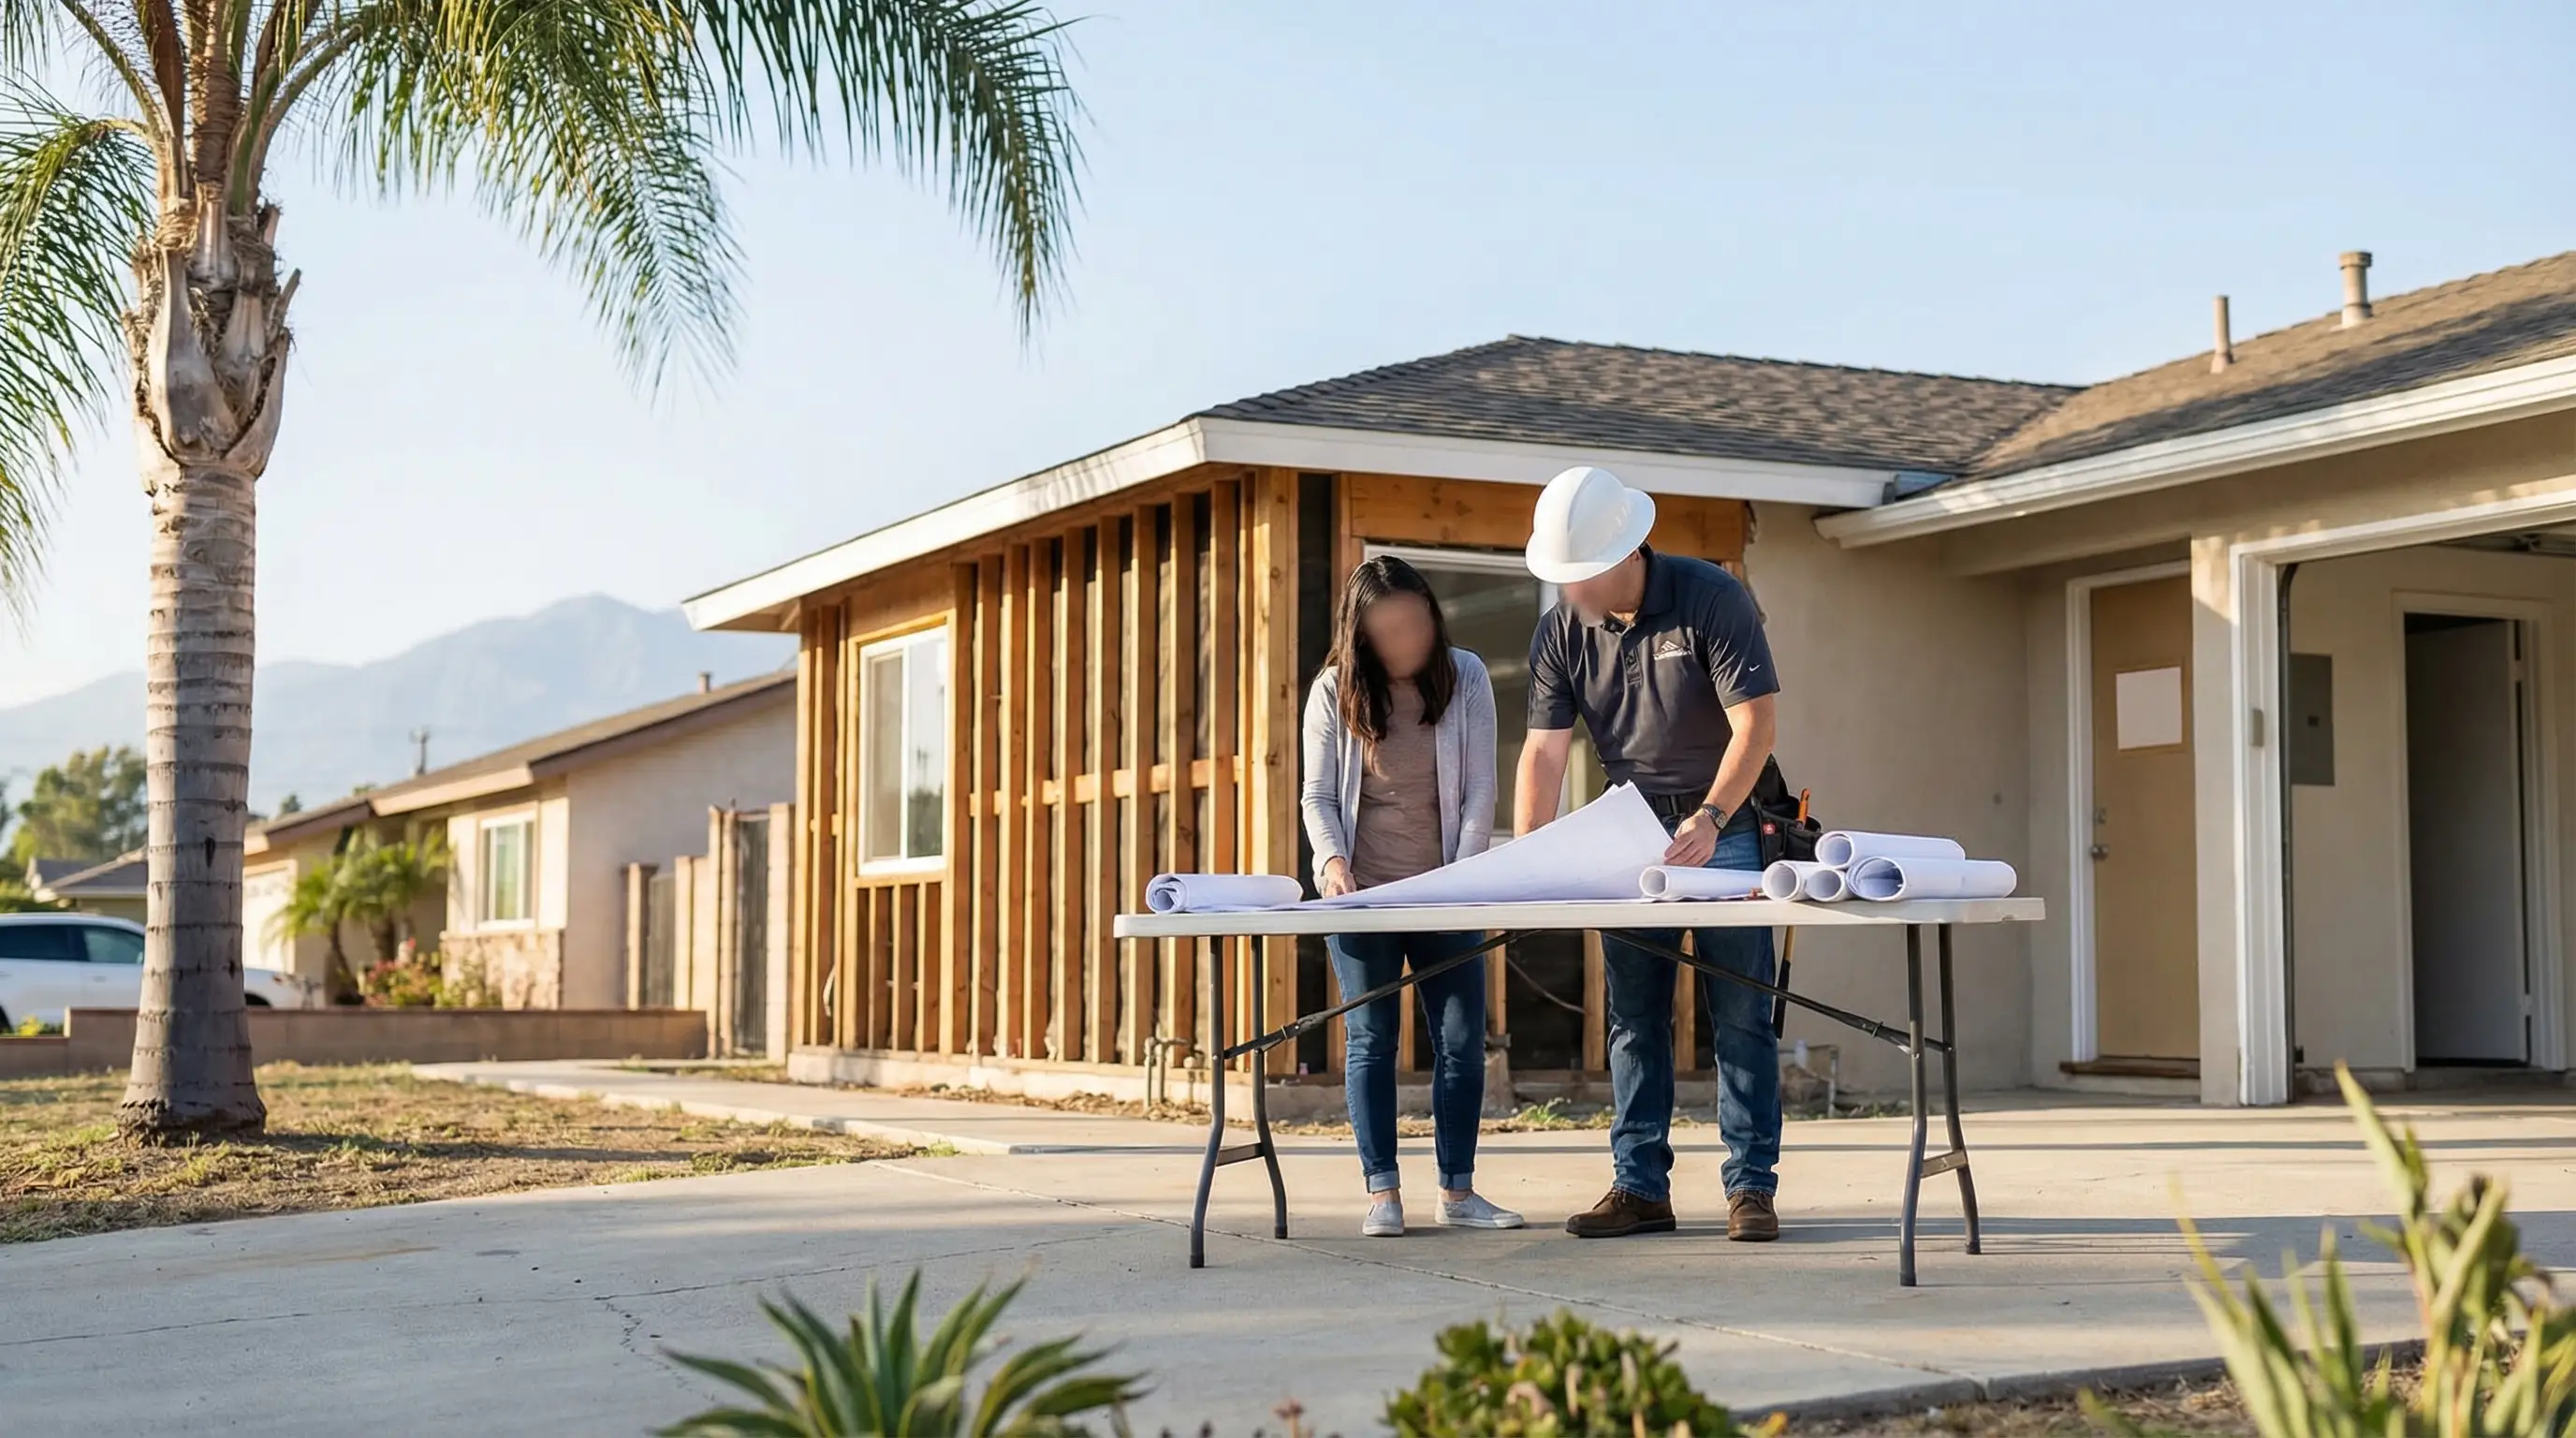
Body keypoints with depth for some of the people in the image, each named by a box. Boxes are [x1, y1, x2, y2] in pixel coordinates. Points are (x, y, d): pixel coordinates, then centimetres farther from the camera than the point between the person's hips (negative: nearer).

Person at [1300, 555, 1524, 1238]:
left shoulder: (1465, 677, -2)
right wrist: (1332, 861, -18)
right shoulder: (1334, 692, -2)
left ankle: (1458, 1189, 11)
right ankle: (1382, 1193, 5)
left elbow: (1479, 789, -3)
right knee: (1370, 1041, 0)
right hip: (1361, 892, -1)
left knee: (1463, 1040, 2)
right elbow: (1318, 795, -1)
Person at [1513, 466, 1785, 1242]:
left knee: (1740, 1013, -5)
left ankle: (1751, 1186, 0)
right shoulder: (1559, 634, -3)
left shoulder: (1711, 598, -15)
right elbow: (1544, 750, -6)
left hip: (1725, 821, -4)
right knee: (1633, 1017, 5)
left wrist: (1709, 820, -30)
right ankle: (1640, 1187, 10)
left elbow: (1754, 721, -18)